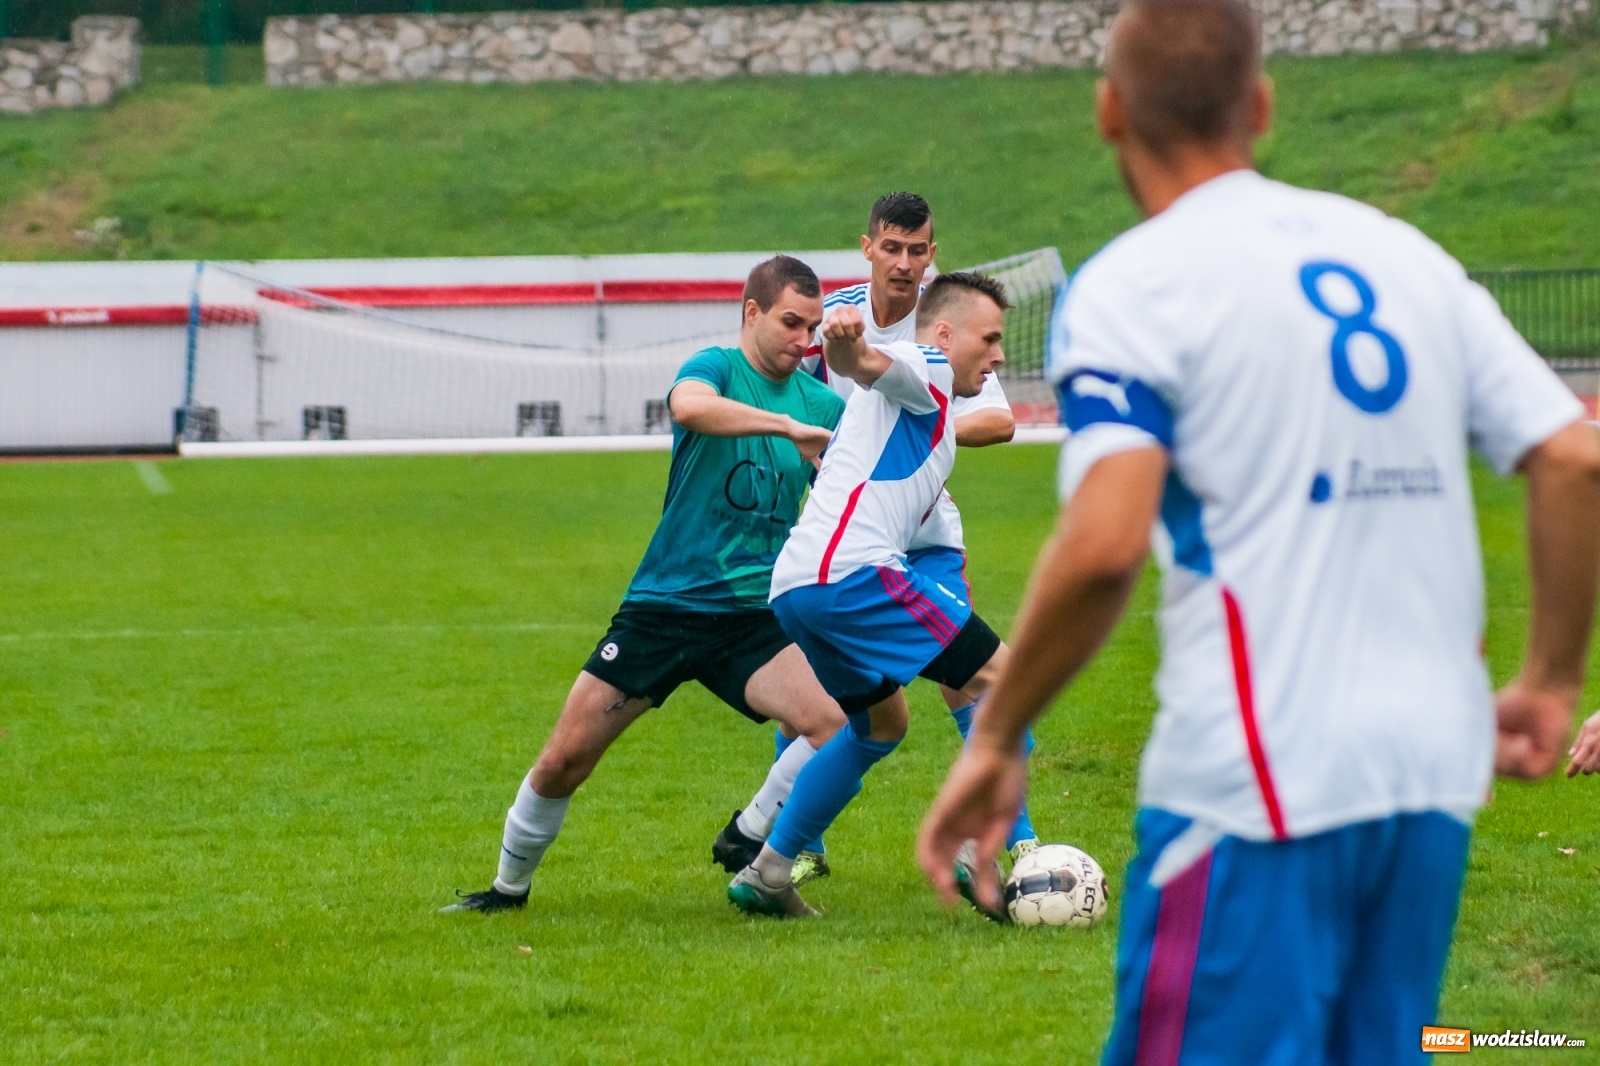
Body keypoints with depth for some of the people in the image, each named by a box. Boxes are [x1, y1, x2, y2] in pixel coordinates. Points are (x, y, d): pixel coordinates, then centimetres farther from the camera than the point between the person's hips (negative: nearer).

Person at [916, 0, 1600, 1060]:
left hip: (1257, 785, -6)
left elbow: (1103, 544, -18)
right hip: (1436, 775, 6)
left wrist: (995, 743, -8)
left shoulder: (1130, 286, -5)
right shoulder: (1408, 257, 13)